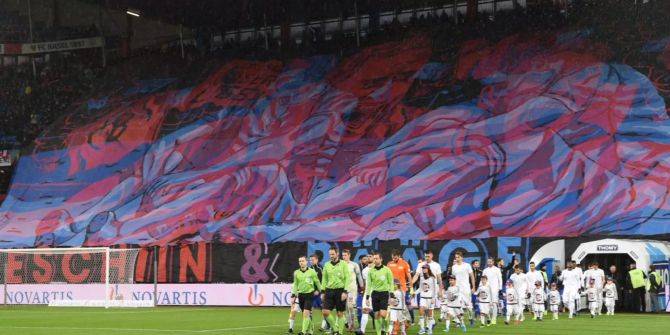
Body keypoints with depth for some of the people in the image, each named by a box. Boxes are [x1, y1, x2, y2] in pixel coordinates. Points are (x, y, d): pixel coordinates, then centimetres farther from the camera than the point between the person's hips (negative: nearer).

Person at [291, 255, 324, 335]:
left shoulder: (312, 271, -5)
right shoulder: (296, 273, 4)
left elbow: (317, 282, 4)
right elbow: (295, 285, 11)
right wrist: (293, 296, 7)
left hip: (309, 294, -4)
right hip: (301, 295, 4)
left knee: (306, 313, -15)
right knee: (305, 314, 10)